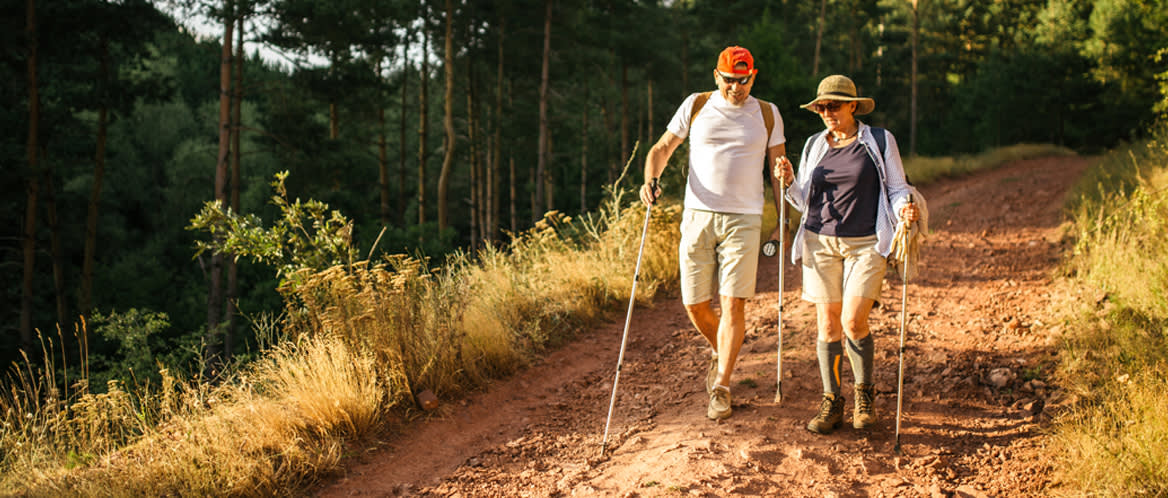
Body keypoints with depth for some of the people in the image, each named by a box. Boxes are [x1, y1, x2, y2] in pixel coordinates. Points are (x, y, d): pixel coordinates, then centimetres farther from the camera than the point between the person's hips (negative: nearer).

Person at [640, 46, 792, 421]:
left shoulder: (767, 115, 7)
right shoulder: (696, 106, 6)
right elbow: (663, 147, 8)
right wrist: (650, 179, -11)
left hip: (743, 220, -1)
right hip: (698, 216, 1)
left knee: (733, 304, -10)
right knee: (695, 304, 3)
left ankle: (721, 388, -3)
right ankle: (721, 353, 35)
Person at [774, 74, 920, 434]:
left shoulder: (879, 142, 1)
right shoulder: (814, 146, 10)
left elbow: (896, 189, 4)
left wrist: (905, 208, -18)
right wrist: (790, 183, -5)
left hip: (867, 245, -3)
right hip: (820, 243, 3)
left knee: (853, 322, -12)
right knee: (827, 324, 1)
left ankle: (864, 393, 12)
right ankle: (831, 403, 12)